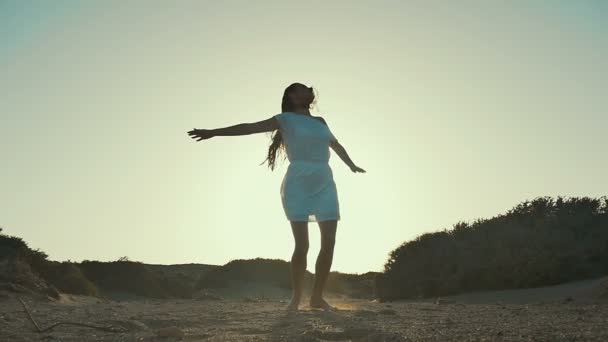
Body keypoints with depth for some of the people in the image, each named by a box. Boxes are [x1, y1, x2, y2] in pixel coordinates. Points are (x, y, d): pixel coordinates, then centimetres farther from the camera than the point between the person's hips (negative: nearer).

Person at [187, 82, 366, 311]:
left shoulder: (320, 122, 20)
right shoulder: (286, 119, 4)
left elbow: (336, 145, 38)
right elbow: (250, 127, -3)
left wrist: (352, 166, 54)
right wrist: (213, 132, -12)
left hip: (325, 186, 5)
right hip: (298, 186, -5)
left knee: (329, 244, -2)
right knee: (302, 245, -8)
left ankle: (317, 296, 10)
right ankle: (296, 297, 6)